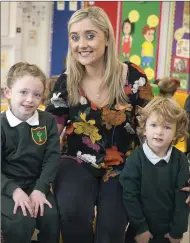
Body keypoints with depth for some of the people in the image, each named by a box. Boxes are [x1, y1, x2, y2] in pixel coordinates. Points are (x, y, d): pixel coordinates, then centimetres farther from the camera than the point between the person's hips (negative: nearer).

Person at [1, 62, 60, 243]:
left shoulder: (48, 121, 0)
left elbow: (52, 158, -4)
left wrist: (40, 189, -17)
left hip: (36, 184, 3)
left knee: (51, 217, -20)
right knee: (22, 221, -26)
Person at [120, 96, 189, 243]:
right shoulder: (136, 159, -14)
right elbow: (130, 196, -13)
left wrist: (177, 230, -4)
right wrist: (139, 228, -13)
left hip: (169, 231, 2)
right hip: (140, 230, -1)